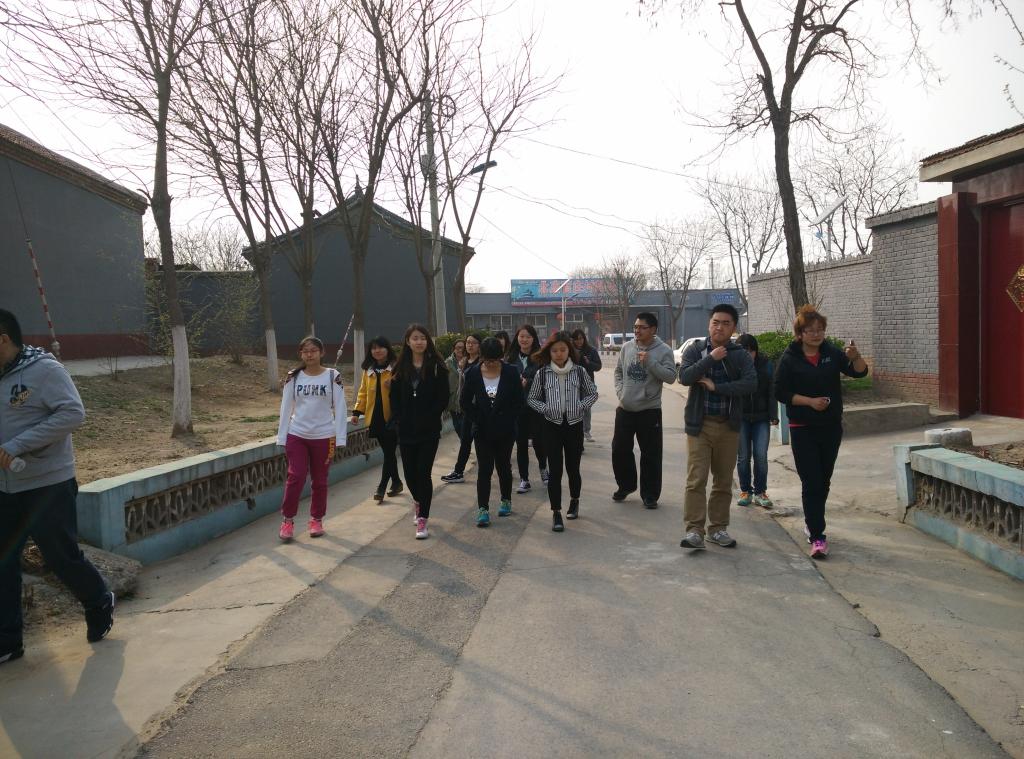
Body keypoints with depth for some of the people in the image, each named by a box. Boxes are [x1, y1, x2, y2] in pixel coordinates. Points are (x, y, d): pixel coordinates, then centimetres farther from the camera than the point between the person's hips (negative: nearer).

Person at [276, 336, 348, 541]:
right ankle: (287, 520, 9)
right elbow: (286, 408, 5)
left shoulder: (333, 376, -3)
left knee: (319, 480, 8)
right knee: (295, 477, -5)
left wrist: (339, 439, -7)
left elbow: (340, 409, -3)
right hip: (296, 436, 1)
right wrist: (282, 438, 2)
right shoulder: (293, 377, 2)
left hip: (323, 437, 0)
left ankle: (316, 519, 24)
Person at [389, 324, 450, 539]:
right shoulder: (401, 368, 7)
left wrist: (429, 419, -13)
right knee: (410, 471, 9)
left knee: (423, 472, -7)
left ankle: (422, 518, 0)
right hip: (406, 430, 3)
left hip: (429, 430, -3)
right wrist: (398, 421, -5)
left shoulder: (436, 366, -2)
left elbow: (443, 398, -5)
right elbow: (394, 397, 7)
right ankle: (418, 501, 40)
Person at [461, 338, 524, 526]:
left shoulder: (511, 373, -7)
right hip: (482, 431, 0)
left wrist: (509, 421, -7)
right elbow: (466, 401, 3)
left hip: (505, 431, 0)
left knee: (504, 466, 13)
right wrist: (475, 420, -4)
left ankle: (506, 500, 30)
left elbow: (519, 401, -2)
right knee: (484, 469, -4)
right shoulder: (473, 374, -5)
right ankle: (483, 509, -1)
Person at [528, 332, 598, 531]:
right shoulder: (542, 373, -2)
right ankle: (556, 513, 7)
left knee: (573, 468, 10)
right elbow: (532, 399, 6)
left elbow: (593, 393, 8)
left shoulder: (579, 371, -2)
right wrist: (545, 408, -10)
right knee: (555, 470, -2)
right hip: (551, 425, 0)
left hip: (574, 424, 1)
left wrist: (581, 405, -8)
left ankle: (574, 501, 37)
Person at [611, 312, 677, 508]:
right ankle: (626, 485, 33)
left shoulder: (663, 351, -8)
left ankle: (650, 494, 15)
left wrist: (650, 362, -22)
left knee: (651, 455, 2)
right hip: (624, 410, 4)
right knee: (619, 450, 12)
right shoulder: (627, 347, 5)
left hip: (650, 411, -4)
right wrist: (620, 391, 2)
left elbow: (670, 377, -16)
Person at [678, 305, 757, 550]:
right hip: (699, 425, -2)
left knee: (724, 482, 10)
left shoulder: (741, 355, 2)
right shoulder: (695, 350, 2)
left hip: (728, 426, 2)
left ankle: (718, 528, 21)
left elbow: (751, 383, -14)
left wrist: (716, 386, -18)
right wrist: (711, 358, -18)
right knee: (696, 480, -7)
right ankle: (694, 530, -4)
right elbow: (684, 377, -15)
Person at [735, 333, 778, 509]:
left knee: (761, 456, -2)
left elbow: (772, 392, 2)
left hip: (761, 417, 1)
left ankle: (760, 492, 10)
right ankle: (745, 491, 18)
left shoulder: (765, 365, 0)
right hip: (740, 418, -1)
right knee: (743, 457, 5)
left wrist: (773, 416, -4)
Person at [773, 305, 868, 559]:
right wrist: (810, 401, -18)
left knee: (823, 481, 15)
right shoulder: (790, 358, -5)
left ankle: (811, 522, 36)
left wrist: (855, 356, -23)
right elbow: (780, 392, -8)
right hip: (802, 430, -4)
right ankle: (817, 537, -5)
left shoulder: (832, 353, 4)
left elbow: (859, 372, -3)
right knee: (811, 482, -7)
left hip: (831, 427, 4)